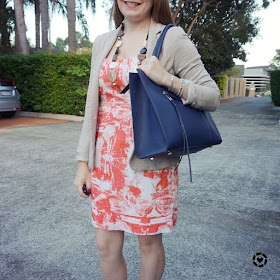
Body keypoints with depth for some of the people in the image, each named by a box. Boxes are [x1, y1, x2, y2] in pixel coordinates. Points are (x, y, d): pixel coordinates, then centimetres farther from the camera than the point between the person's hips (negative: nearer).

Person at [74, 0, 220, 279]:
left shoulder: (172, 38, -3)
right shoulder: (102, 42, 10)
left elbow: (212, 96, -4)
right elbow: (94, 106, 11)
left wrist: (168, 79, -20)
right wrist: (83, 162, 9)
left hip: (149, 161, -4)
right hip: (105, 160, 5)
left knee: (149, 241, 12)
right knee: (106, 245, 12)